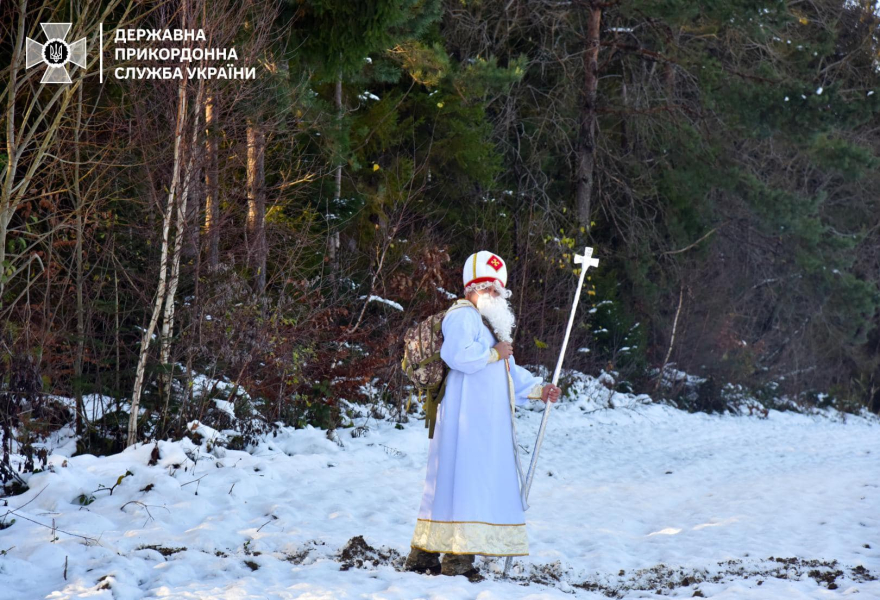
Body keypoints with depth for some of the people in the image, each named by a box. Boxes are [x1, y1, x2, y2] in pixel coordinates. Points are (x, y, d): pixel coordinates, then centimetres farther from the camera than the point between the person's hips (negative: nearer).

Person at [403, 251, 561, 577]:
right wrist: (494, 352, -12)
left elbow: (508, 371, 31)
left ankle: (423, 555, 11)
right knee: (465, 479, -13)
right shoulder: (462, 316, -6)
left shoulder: (491, 323, 27)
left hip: (487, 422, 10)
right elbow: (457, 354, -24)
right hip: (465, 419, -10)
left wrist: (538, 390, 18)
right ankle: (457, 559, -14)